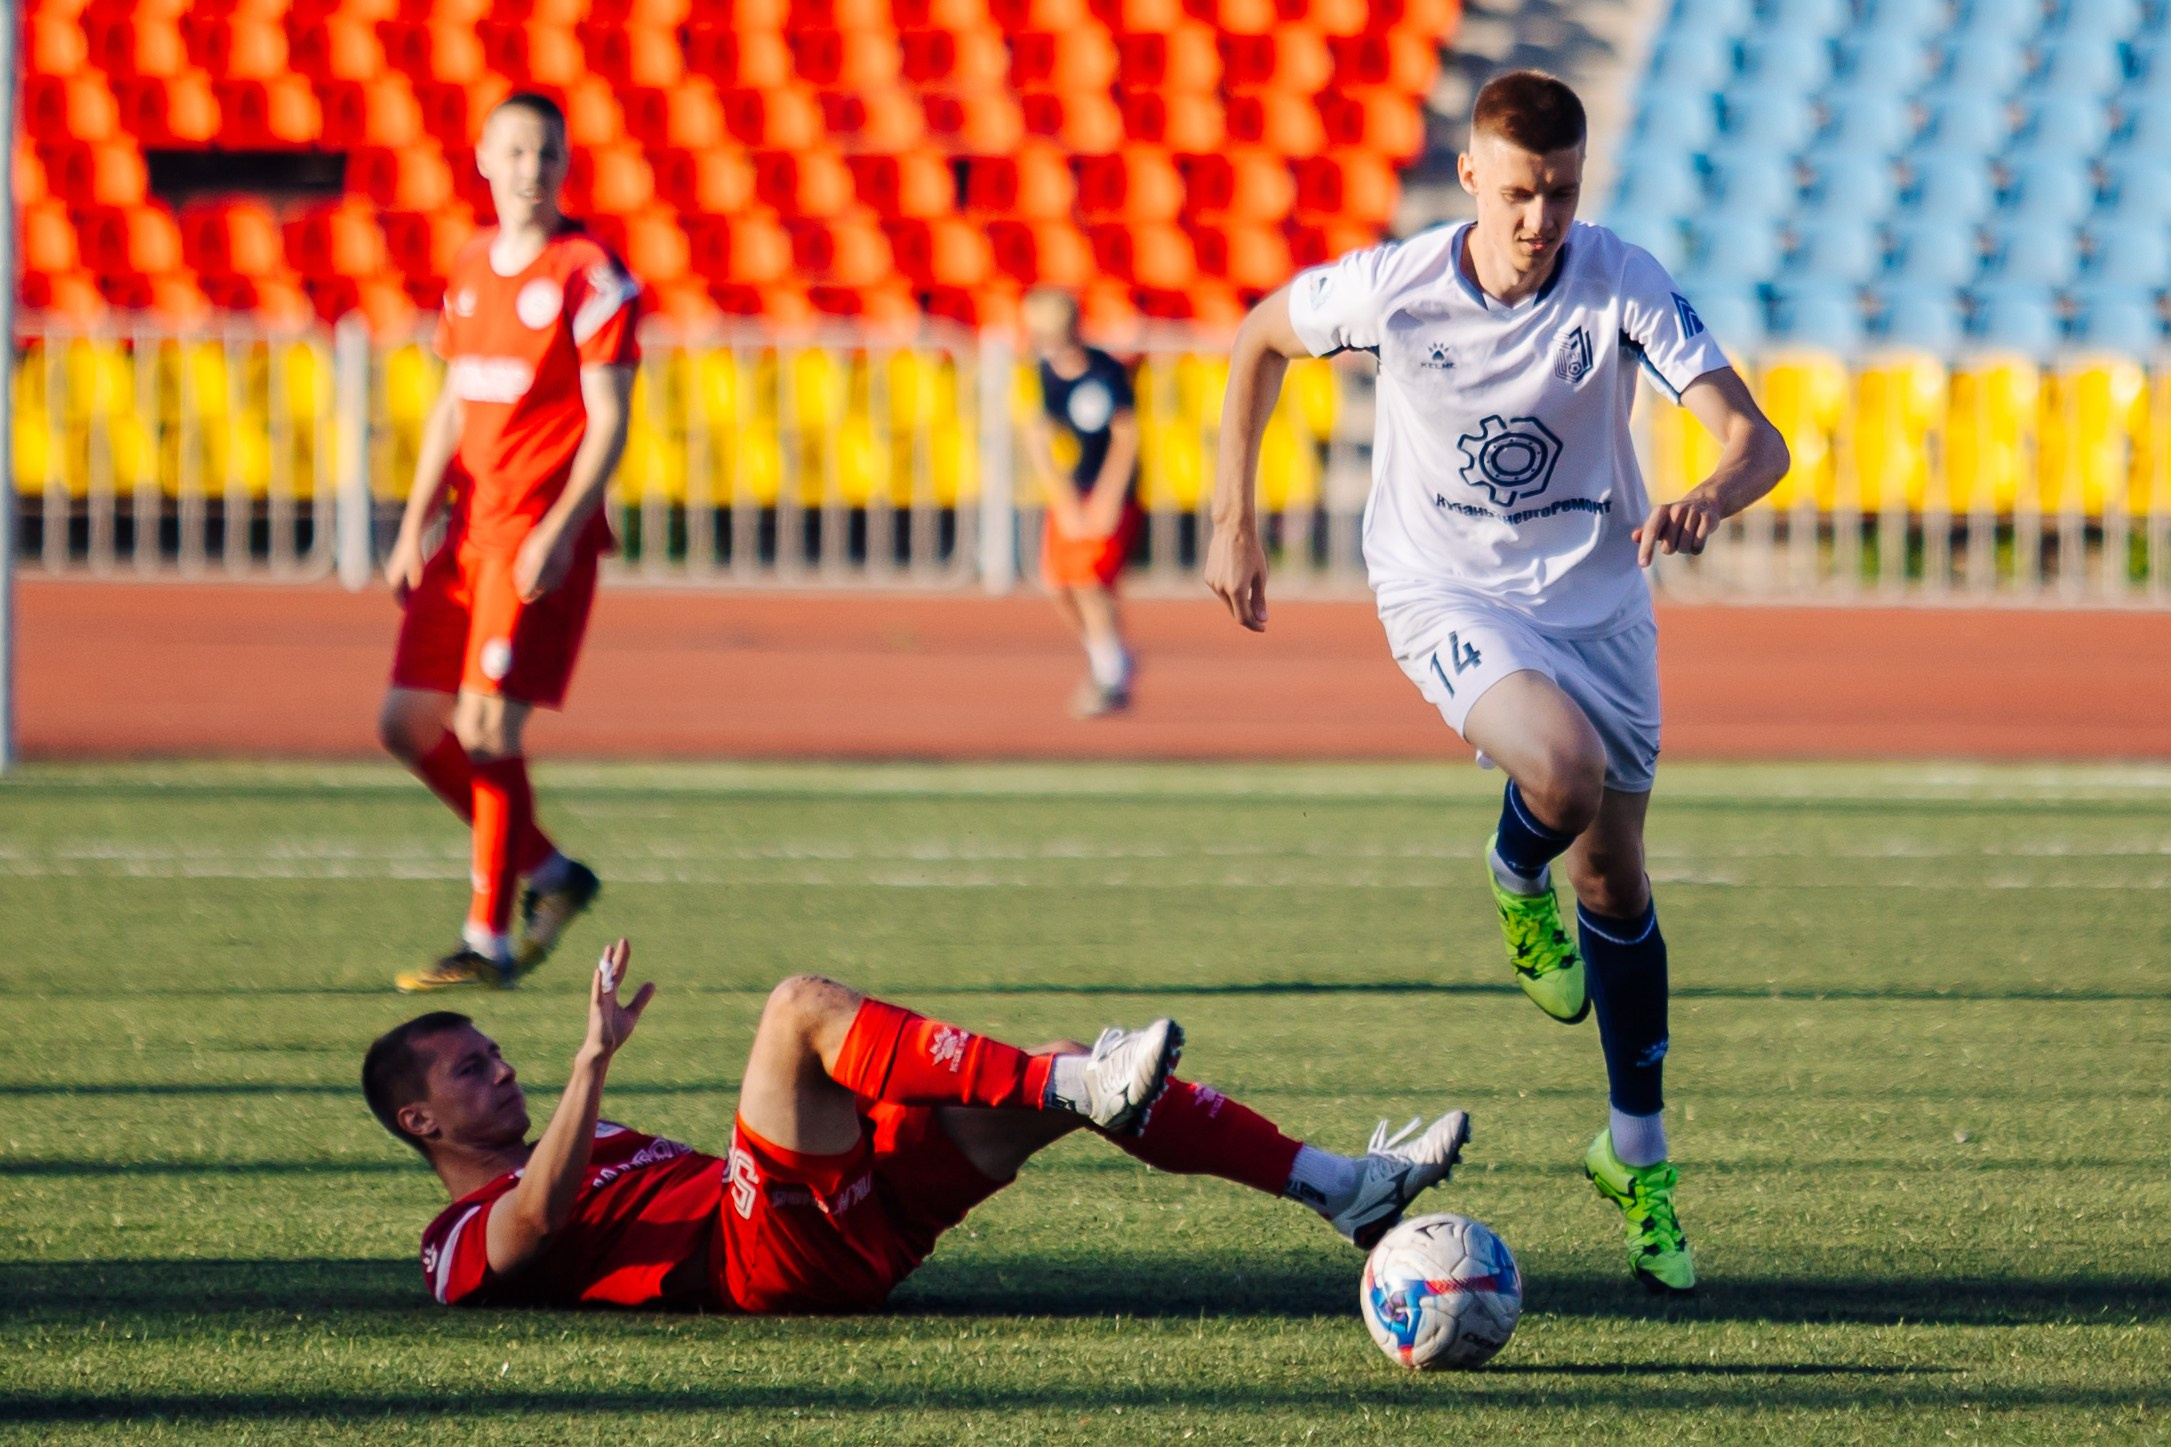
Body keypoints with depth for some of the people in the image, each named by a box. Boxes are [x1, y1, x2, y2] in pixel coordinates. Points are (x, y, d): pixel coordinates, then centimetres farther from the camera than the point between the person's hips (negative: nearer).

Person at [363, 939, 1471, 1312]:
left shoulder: (606, 1146, 35)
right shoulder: (469, 1244, 6)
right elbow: (541, 1212, -17)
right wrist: (594, 1060, -22)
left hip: (857, 1230, 9)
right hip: (770, 1254, -9)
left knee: (1072, 1084, 2)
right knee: (801, 1004, -26)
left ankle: (1338, 1185, -2)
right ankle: (1077, 1080, -32)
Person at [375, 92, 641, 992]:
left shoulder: (590, 275, -7)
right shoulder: (471, 269, 14)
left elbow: (608, 422, -10)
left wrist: (559, 532, -20)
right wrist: (414, 530, 13)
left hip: (540, 536, -8)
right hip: (469, 528, 8)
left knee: (486, 725, -13)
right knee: (408, 725, 5)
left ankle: (488, 941, -5)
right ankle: (548, 874, 21)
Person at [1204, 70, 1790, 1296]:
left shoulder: (1624, 285, -20)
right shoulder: (1397, 286, -20)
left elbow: (1757, 438, -26)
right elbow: (1263, 336, 2)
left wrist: (1711, 497, -50)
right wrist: (1234, 519, 0)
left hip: (1597, 593, 2)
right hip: (1448, 591, -2)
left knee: (1615, 875, 8)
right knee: (1566, 772, -30)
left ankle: (1639, 1157, 26)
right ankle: (1517, 881, 9)